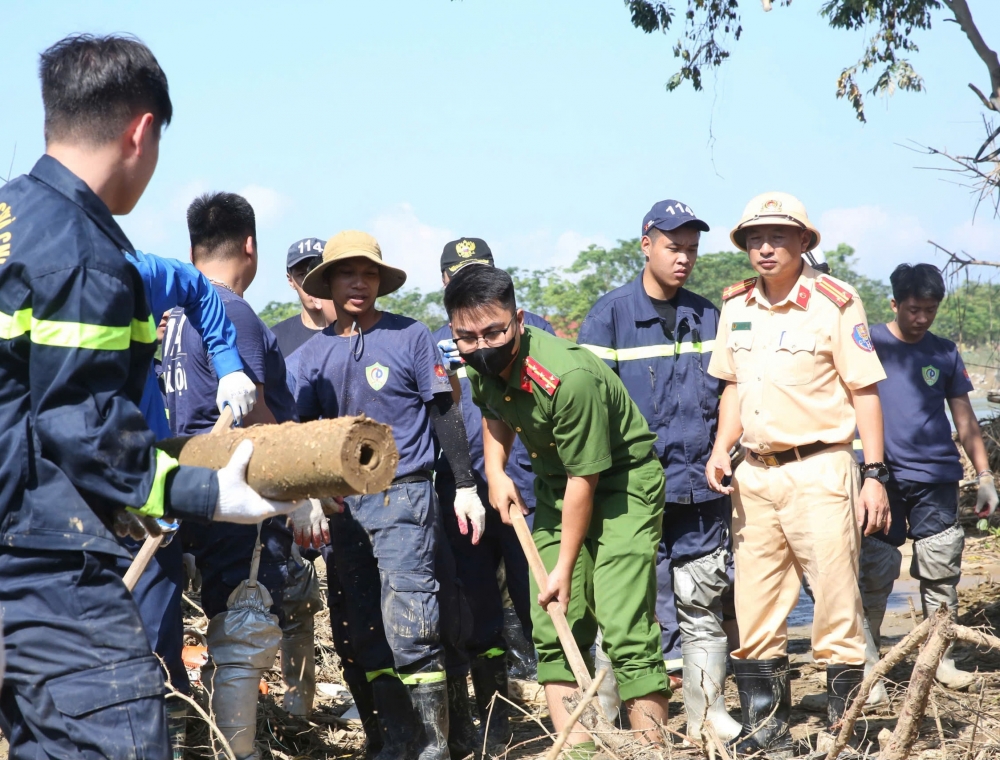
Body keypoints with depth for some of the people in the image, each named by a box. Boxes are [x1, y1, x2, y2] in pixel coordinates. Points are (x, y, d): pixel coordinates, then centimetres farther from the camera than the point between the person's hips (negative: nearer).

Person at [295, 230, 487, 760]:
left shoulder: (411, 337, -1)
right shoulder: (314, 354, 9)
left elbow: (445, 415, 0)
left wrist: (465, 486, -4)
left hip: (404, 497, -5)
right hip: (345, 505, 5)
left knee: (410, 629, -10)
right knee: (368, 634, 7)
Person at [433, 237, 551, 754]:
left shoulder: (529, 329, 8)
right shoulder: (434, 344, 13)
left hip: (526, 490, -2)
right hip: (461, 497, 2)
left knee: (538, 604, -4)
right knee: (478, 614, 9)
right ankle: (494, 724, 21)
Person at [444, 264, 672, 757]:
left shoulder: (569, 377, -32)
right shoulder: (479, 366, -8)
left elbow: (584, 478, -24)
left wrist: (565, 569, -18)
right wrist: (495, 471, 0)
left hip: (623, 481, -8)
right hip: (556, 485, 8)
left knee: (624, 628, -16)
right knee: (552, 628, 3)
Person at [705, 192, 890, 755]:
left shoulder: (835, 303, -6)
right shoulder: (736, 307, 10)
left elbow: (864, 391, -5)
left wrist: (875, 475, -10)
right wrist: (721, 449, 4)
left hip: (820, 471, -5)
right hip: (755, 474, 6)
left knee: (837, 608, -4)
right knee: (755, 613, 9)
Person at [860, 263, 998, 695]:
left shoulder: (945, 354, 10)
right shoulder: (870, 343, 3)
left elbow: (965, 421, 14)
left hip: (936, 478, 2)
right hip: (883, 476, -2)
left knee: (941, 571, 1)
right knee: (875, 570, -2)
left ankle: (942, 658, 10)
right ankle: (866, 656, 11)